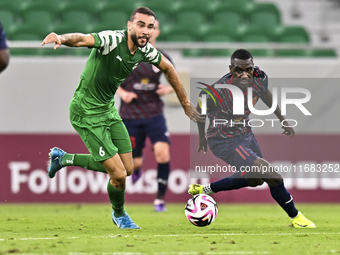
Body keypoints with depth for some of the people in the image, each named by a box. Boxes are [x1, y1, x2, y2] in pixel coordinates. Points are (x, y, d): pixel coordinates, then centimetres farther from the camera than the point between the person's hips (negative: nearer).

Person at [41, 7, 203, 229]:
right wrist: (62, 38, -68)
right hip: (87, 114, -8)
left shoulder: (145, 51, -3)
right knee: (119, 174, -9)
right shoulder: (112, 40, -26)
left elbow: (168, 68, 16)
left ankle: (64, 158, 28)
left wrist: (186, 103, 21)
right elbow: (83, 39, -45)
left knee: (128, 169, 11)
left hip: (108, 109, 8)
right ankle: (119, 215, 24)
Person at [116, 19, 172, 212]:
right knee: (135, 162, 2)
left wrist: (169, 89, -7)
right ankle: (137, 168, 44)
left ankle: (160, 199, -7)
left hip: (154, 114, 1)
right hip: (130, 115, -1)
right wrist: (122, 93, -13)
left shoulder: (162, 59, 2)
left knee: (162, 152, -21)